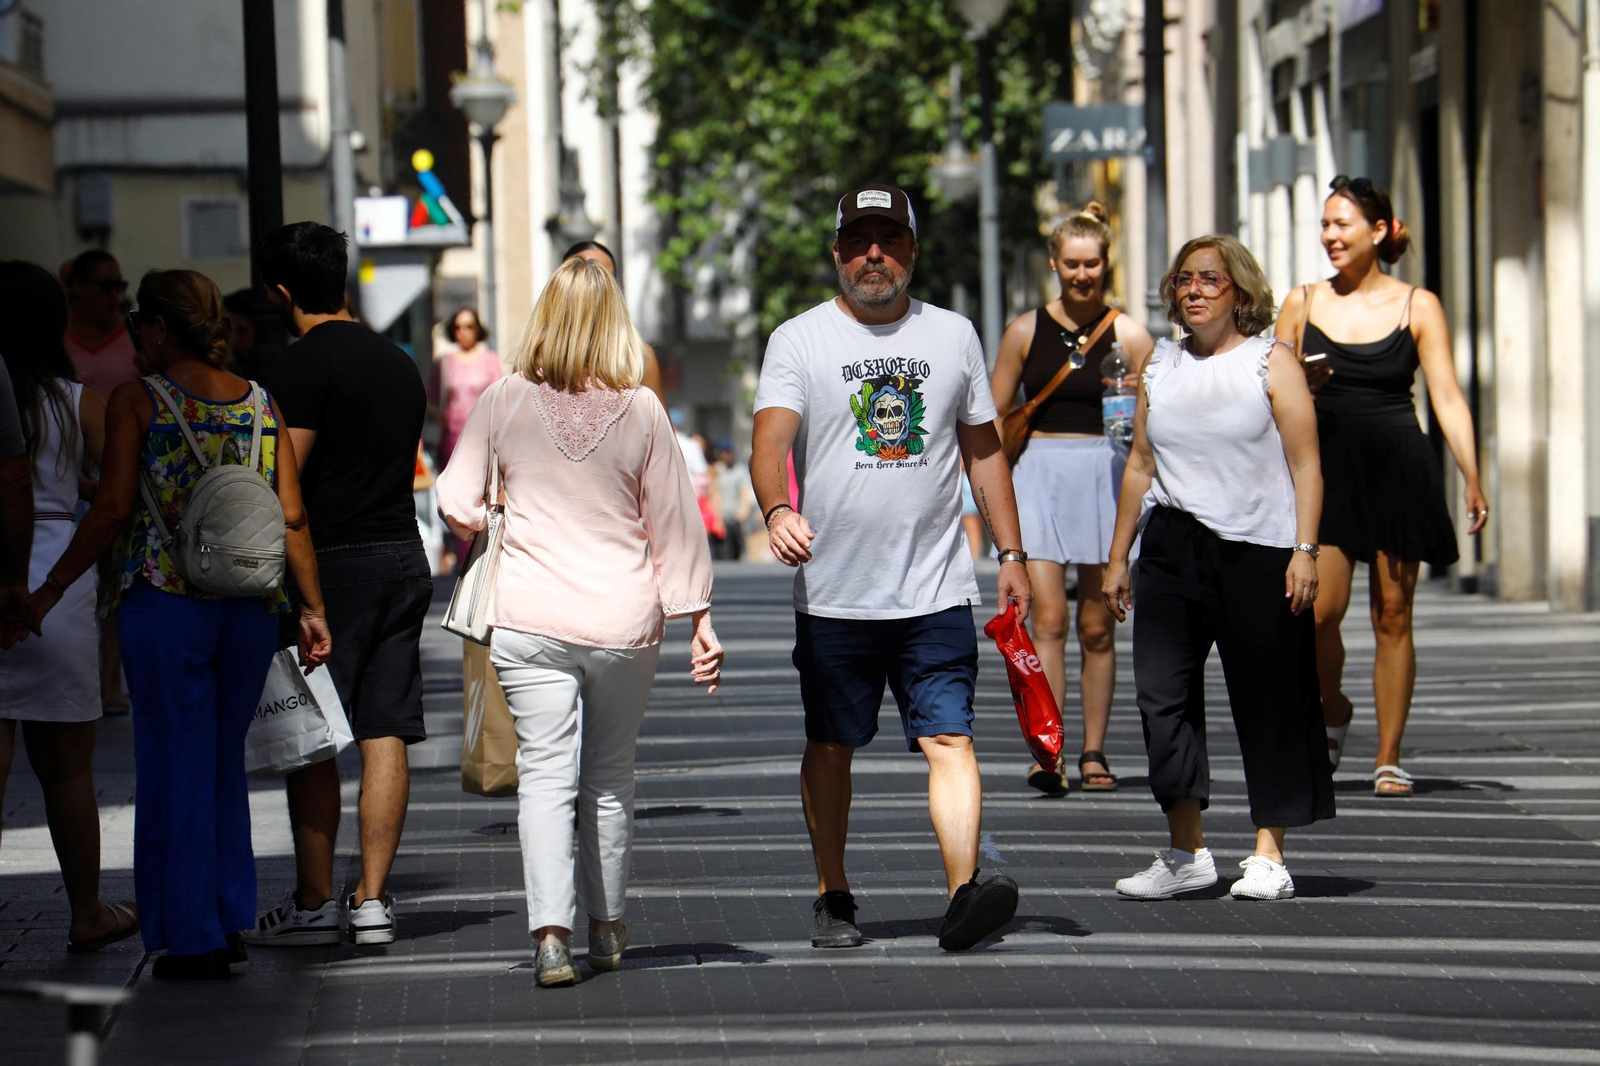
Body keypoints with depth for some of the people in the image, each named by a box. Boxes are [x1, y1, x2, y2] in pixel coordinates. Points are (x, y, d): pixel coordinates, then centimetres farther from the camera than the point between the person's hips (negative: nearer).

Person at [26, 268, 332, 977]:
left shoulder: (137, 401, -7)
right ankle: (229, 923, 21)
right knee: (226, 763, 17)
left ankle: (193, 937, 7)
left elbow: (113, 510, -11)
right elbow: (292, 518, 3)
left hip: (164, 602, -4)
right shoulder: (261, 404, 5)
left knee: (175, 766, 5)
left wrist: (52, 589, -3)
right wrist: (311, 608, 9)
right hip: (250, 607, 4)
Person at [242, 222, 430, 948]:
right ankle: (372, 901, 4)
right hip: (405, 555, 7)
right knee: (385, 734, 4)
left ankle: (313, 904, 1)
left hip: (333, 559, -7)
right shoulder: (398, 362, 15)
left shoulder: (307, 363, -9)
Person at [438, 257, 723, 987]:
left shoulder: (505, 403, -5)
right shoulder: (641, 410, -5)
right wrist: (697, 617, 5)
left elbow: (458, 505, 1)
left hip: (529, 619, -1)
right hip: (623, 619, 1)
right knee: (610, 776, 15)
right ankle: (607, 927, 25)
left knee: (544, 773, -1)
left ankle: (551, 932, -16)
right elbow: (674, 521, -1)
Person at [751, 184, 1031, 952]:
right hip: (834, 594, -1)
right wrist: (778, 510, -33)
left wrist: (1010, 554, 13)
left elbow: (982, 448, 18)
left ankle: (964, 893, -22)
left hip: (936, 592, 1)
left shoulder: (952, 335, 11)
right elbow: (771, 438, -13)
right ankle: (833, 896, 23)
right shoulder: (799, 341, 2)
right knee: (831, 746, 9)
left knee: (949, 738, -11)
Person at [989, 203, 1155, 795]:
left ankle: (1093, 753, 12)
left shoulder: (1129, 336, 4)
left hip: (1105, 475, 0)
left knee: (1097, 625, 4)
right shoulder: (1026, 331, 7)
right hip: (1040, 474, 0)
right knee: (1048, 618, -11)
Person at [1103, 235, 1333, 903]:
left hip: (1258, 549, -4)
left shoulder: (1271, 362, 1)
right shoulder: (1160, 366, 14)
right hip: (1174, 546, 4)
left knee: (1267, 699, 0)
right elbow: (1141, 464, 19)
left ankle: (1268, 854, 8)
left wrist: (1304, 550, -12)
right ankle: (1186, 853, -1)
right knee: (1160, 690, -7)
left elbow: (1305, 465, -2)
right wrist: (1118, 557, 16)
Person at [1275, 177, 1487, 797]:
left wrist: (1473, 480, -7)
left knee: (1392, 615, 1)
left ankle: (1389, 759, 9)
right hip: (1327, 468, 1)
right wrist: (1301, 384, -10)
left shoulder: (1417, 306, 4)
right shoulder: (1302, 305, 9)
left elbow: (1447, 398, 1)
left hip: (1398, 467, -1)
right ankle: (1333, 711, 18)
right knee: (1319, 609, -12)